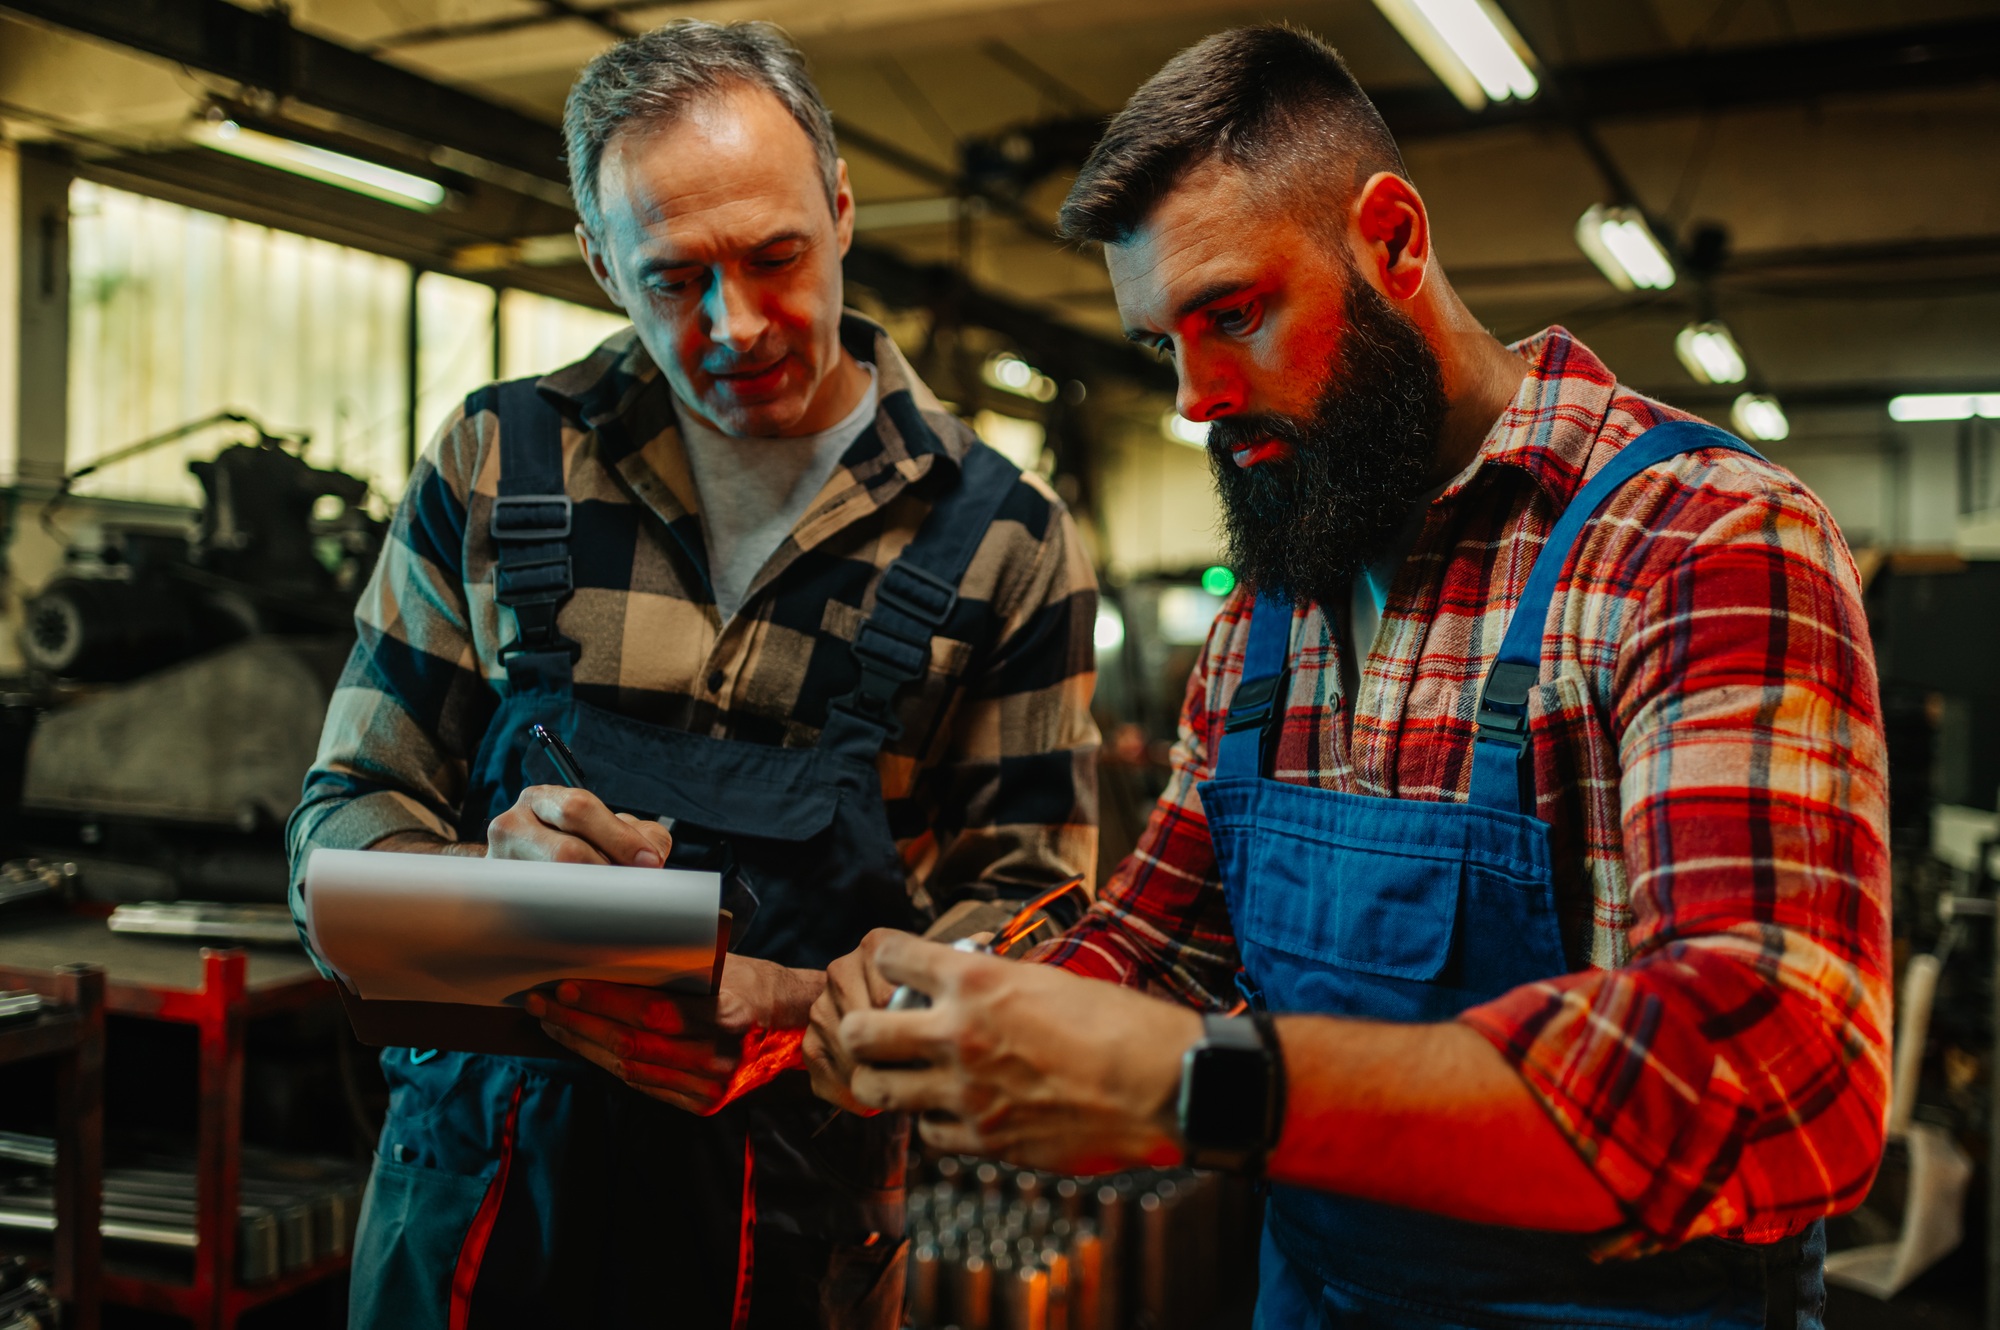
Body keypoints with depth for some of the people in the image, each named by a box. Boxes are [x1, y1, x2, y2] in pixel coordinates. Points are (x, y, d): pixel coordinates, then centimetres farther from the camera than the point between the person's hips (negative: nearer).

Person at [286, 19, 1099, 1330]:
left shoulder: (1003, 540, -4)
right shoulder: (495, 468, 0)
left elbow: (1023, 913, -4)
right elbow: (345, 823, 2)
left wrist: (791, 1006, -22)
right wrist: (481, 879, -21)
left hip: (791, 1214, -1)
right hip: (478, 1183, 2)